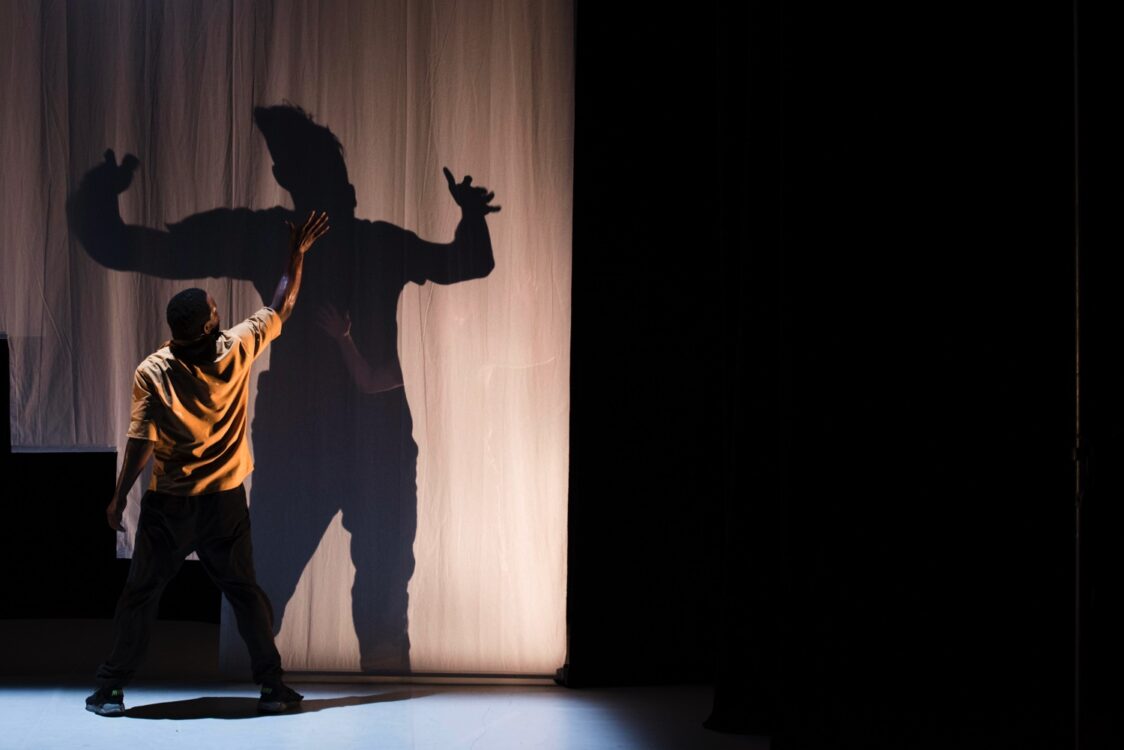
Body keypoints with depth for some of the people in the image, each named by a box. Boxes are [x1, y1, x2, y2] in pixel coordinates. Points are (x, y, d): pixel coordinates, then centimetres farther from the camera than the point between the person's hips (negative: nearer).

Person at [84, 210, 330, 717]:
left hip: (167, 505, -1)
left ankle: (111, 689, 11)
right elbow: (282, 307, 2)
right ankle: (272, 686, 10)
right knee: (245, 593, 12)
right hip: (225, 503, 1)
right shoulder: (236, 351, -11)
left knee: (140, 594, 9)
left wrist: (119, 496, -3)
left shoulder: (151, 372, -13)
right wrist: (297, 253, 11)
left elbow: (141, 442, -13)